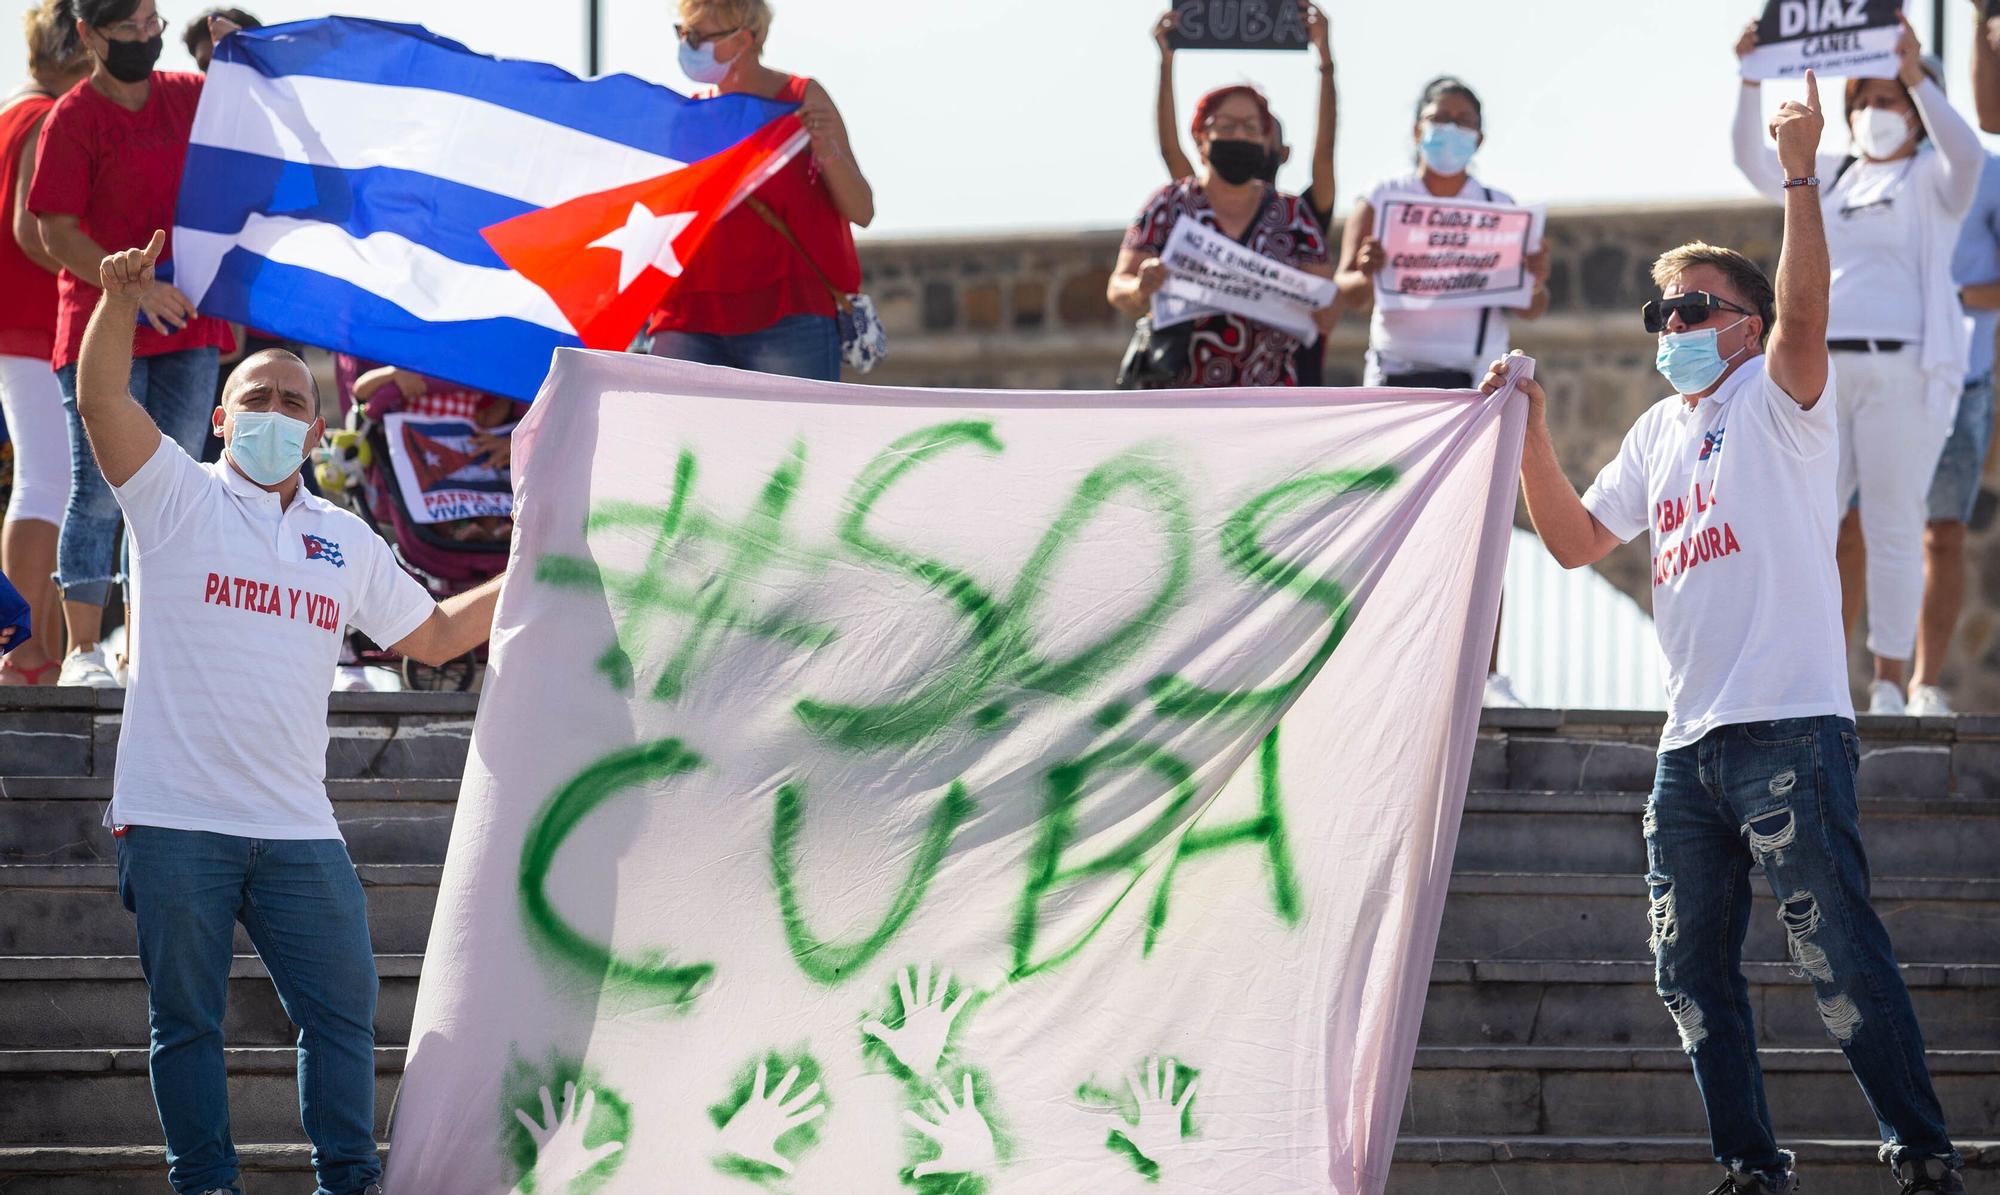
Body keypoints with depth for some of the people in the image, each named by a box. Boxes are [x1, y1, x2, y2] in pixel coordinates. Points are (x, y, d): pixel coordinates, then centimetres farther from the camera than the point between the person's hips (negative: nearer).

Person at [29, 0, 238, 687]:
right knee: (99, 492, -5)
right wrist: (136, 287, -20)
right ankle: (83, 652, -2)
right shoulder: (73, 117, -5)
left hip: (187, 327, 5)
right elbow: (57, 233, -9)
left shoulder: (189, 95, 10)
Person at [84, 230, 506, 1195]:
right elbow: (102, 402, -13)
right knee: (187, 1017, 1)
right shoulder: (178, 498, 3)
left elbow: (436, 635, 26)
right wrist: (119, 305, -30)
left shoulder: (346, 542, 17)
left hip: (297, 826, 4)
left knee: (342, 1008, 3)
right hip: (175, 819, -4)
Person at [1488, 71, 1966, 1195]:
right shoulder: (1659, 432, 21)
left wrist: (1801, 175, -29)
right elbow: (1577, 539, 22)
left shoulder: (1777, 398, 0)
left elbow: (1802, 315, -20)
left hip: (1788, 723, -8)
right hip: (1692, 739, 8)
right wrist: (1532, 434, 11)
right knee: (1693, 971, 7)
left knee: (1840, 954, -11)